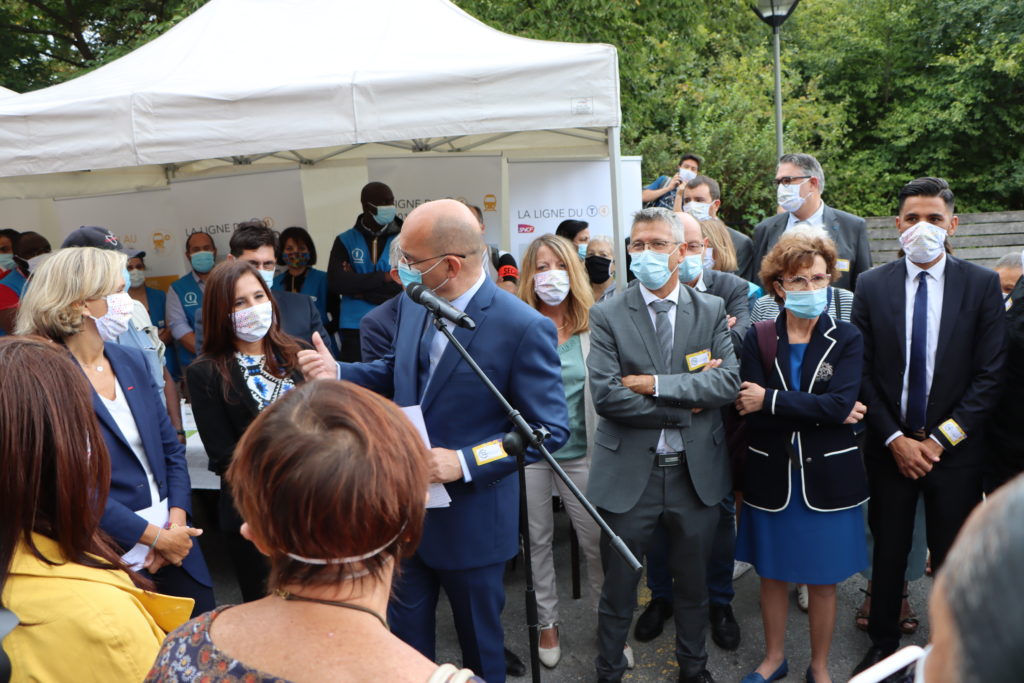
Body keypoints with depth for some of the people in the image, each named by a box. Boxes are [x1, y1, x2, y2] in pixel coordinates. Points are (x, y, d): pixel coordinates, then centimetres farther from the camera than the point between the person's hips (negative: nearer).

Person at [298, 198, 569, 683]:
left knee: (479, 643, 19)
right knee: (405, 636, 23)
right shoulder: (413, 305, -2)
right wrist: (337, 372, -4)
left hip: (470, 520, -6)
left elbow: (550, 429, -18)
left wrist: (466, 462, -26)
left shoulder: (524, 328, -23)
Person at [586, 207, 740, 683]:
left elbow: (728, 381, -10)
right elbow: (605, 395, -17)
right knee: (618, 586, 12)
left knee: (693, 581, 20)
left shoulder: (711, 310, 2)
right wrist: (687, 404, -15)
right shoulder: (607, 316, -5)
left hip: (697, 470, 2)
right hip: (629, 472, -2)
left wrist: (656, 384, -19)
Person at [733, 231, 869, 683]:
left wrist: (770, 401, -20)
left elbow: (840, 403, -19)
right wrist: (823, 413, -19)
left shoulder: (846, 340, -2)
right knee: (772, 575, 15)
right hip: (772, 477, 1)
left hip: (827, 478, -1)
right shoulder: (758, 340, -2)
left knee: (822, 581, 12)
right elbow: (751, 415, -13)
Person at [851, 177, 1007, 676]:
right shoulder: (872, 285, -1)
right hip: (889, 446, 1)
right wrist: (894, 439, -8)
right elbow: (862, 372, -2)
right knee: (888, 552, 13)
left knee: (952, 559, 12)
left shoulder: (982, 285, -3)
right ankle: (883, 644, 31)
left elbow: (989, 376, -6)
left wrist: (939, 440, -11)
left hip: (955, 448, 0)